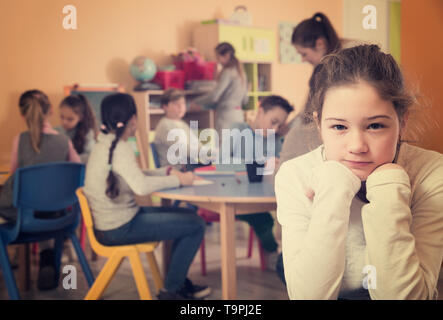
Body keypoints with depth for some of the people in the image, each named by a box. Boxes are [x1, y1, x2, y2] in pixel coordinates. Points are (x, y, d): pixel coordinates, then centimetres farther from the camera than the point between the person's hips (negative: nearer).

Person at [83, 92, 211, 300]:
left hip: (112, 219, 10)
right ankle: (171, 290, 6)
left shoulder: (105, 144, 9)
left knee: (187, 216, 19)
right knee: (196, 225, -6)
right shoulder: (119, 148, -21)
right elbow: (141, 186, -30)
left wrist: (166, 172, 5)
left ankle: (179, 281, 27)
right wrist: (178, 180, -17)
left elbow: (134, 177, 17)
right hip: (119, 228, -10)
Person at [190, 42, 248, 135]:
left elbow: (214, 95, -16)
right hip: (239, 114, 9)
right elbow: (245, 100, 19)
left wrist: (196, 102, -3)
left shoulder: (228, 72, -11)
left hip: (227, 114, -9)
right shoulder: (240, 71, 14)